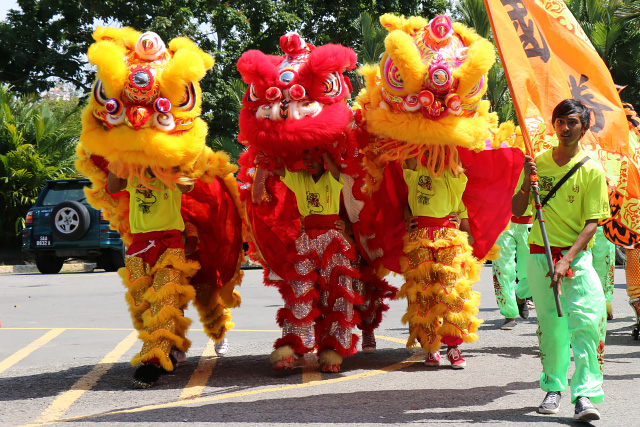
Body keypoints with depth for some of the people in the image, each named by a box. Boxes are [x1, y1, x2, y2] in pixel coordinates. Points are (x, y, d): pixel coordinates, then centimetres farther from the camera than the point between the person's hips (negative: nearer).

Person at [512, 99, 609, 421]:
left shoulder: (592, 171, -3)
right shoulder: (537, 162, 6)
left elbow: (592, 223, -8)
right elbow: (517, 211, 7)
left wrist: (567, 259, -20)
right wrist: (527, 182, -12)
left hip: (577, 256, -2)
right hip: (539, 254, 2)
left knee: (587, 320, -16)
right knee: (550, 324, 5)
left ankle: (585, 394, -17)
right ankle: (554, 387, 19)